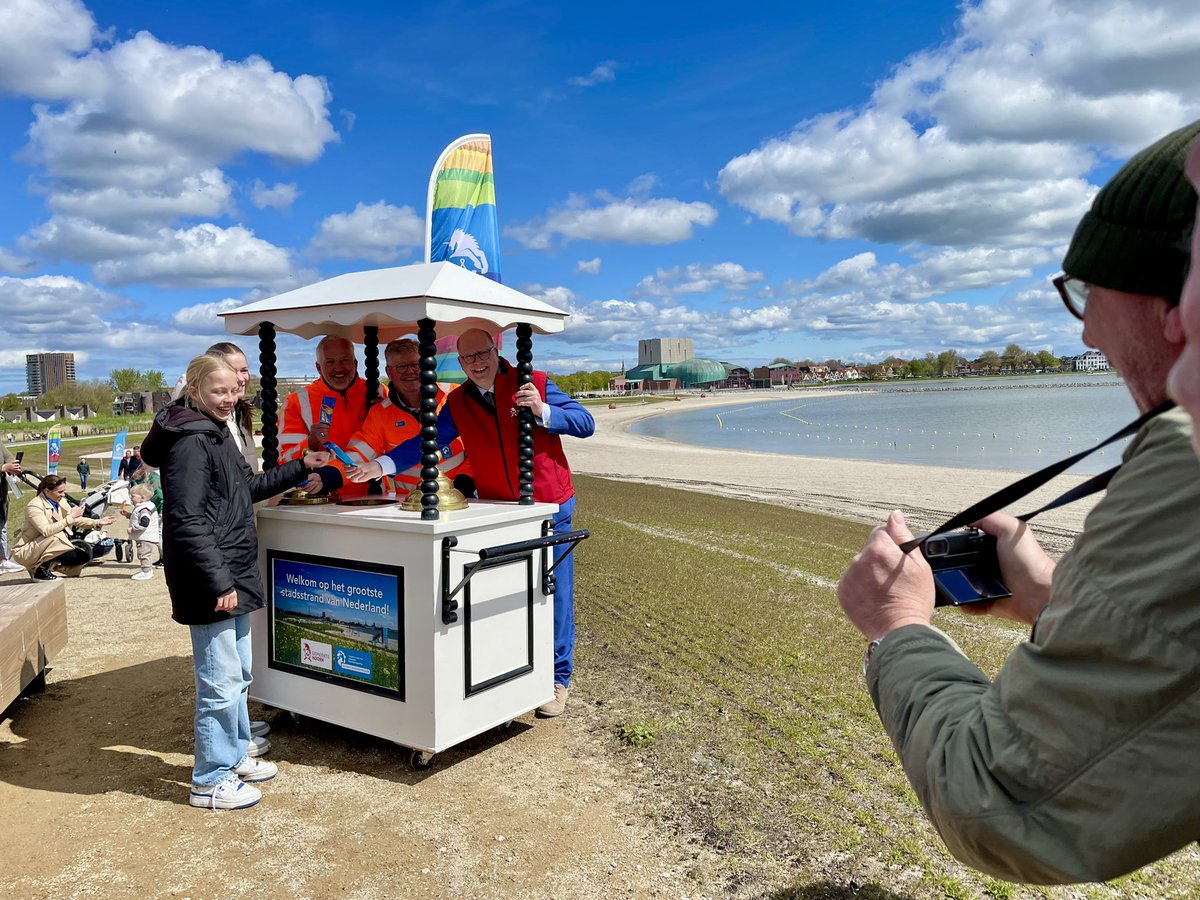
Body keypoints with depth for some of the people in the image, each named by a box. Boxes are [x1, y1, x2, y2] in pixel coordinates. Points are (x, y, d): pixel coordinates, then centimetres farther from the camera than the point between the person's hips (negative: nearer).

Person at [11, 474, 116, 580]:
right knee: (58, 536, -34)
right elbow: (46, 531, -35)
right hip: (25, 551, -7)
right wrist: (70, 517, -35)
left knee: (85, 555, -7)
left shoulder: (60, 501, 0)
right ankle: (40, 570, -17)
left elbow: (76, 520, 5)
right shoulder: (35, 506, -23)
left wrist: (98, 523, -9)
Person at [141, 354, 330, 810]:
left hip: (233, 576, 10)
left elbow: (248, 488, 28)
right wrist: (219, 583, -23)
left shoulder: (217, 434, 15)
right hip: (211, 582, -10)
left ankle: (236, 753, 36)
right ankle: (211, 780, 13)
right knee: (221, 681, -1)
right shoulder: (191, 443, -17)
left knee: (238, 673, 21)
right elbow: (187, 522, -22)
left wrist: (300, 467, 21)